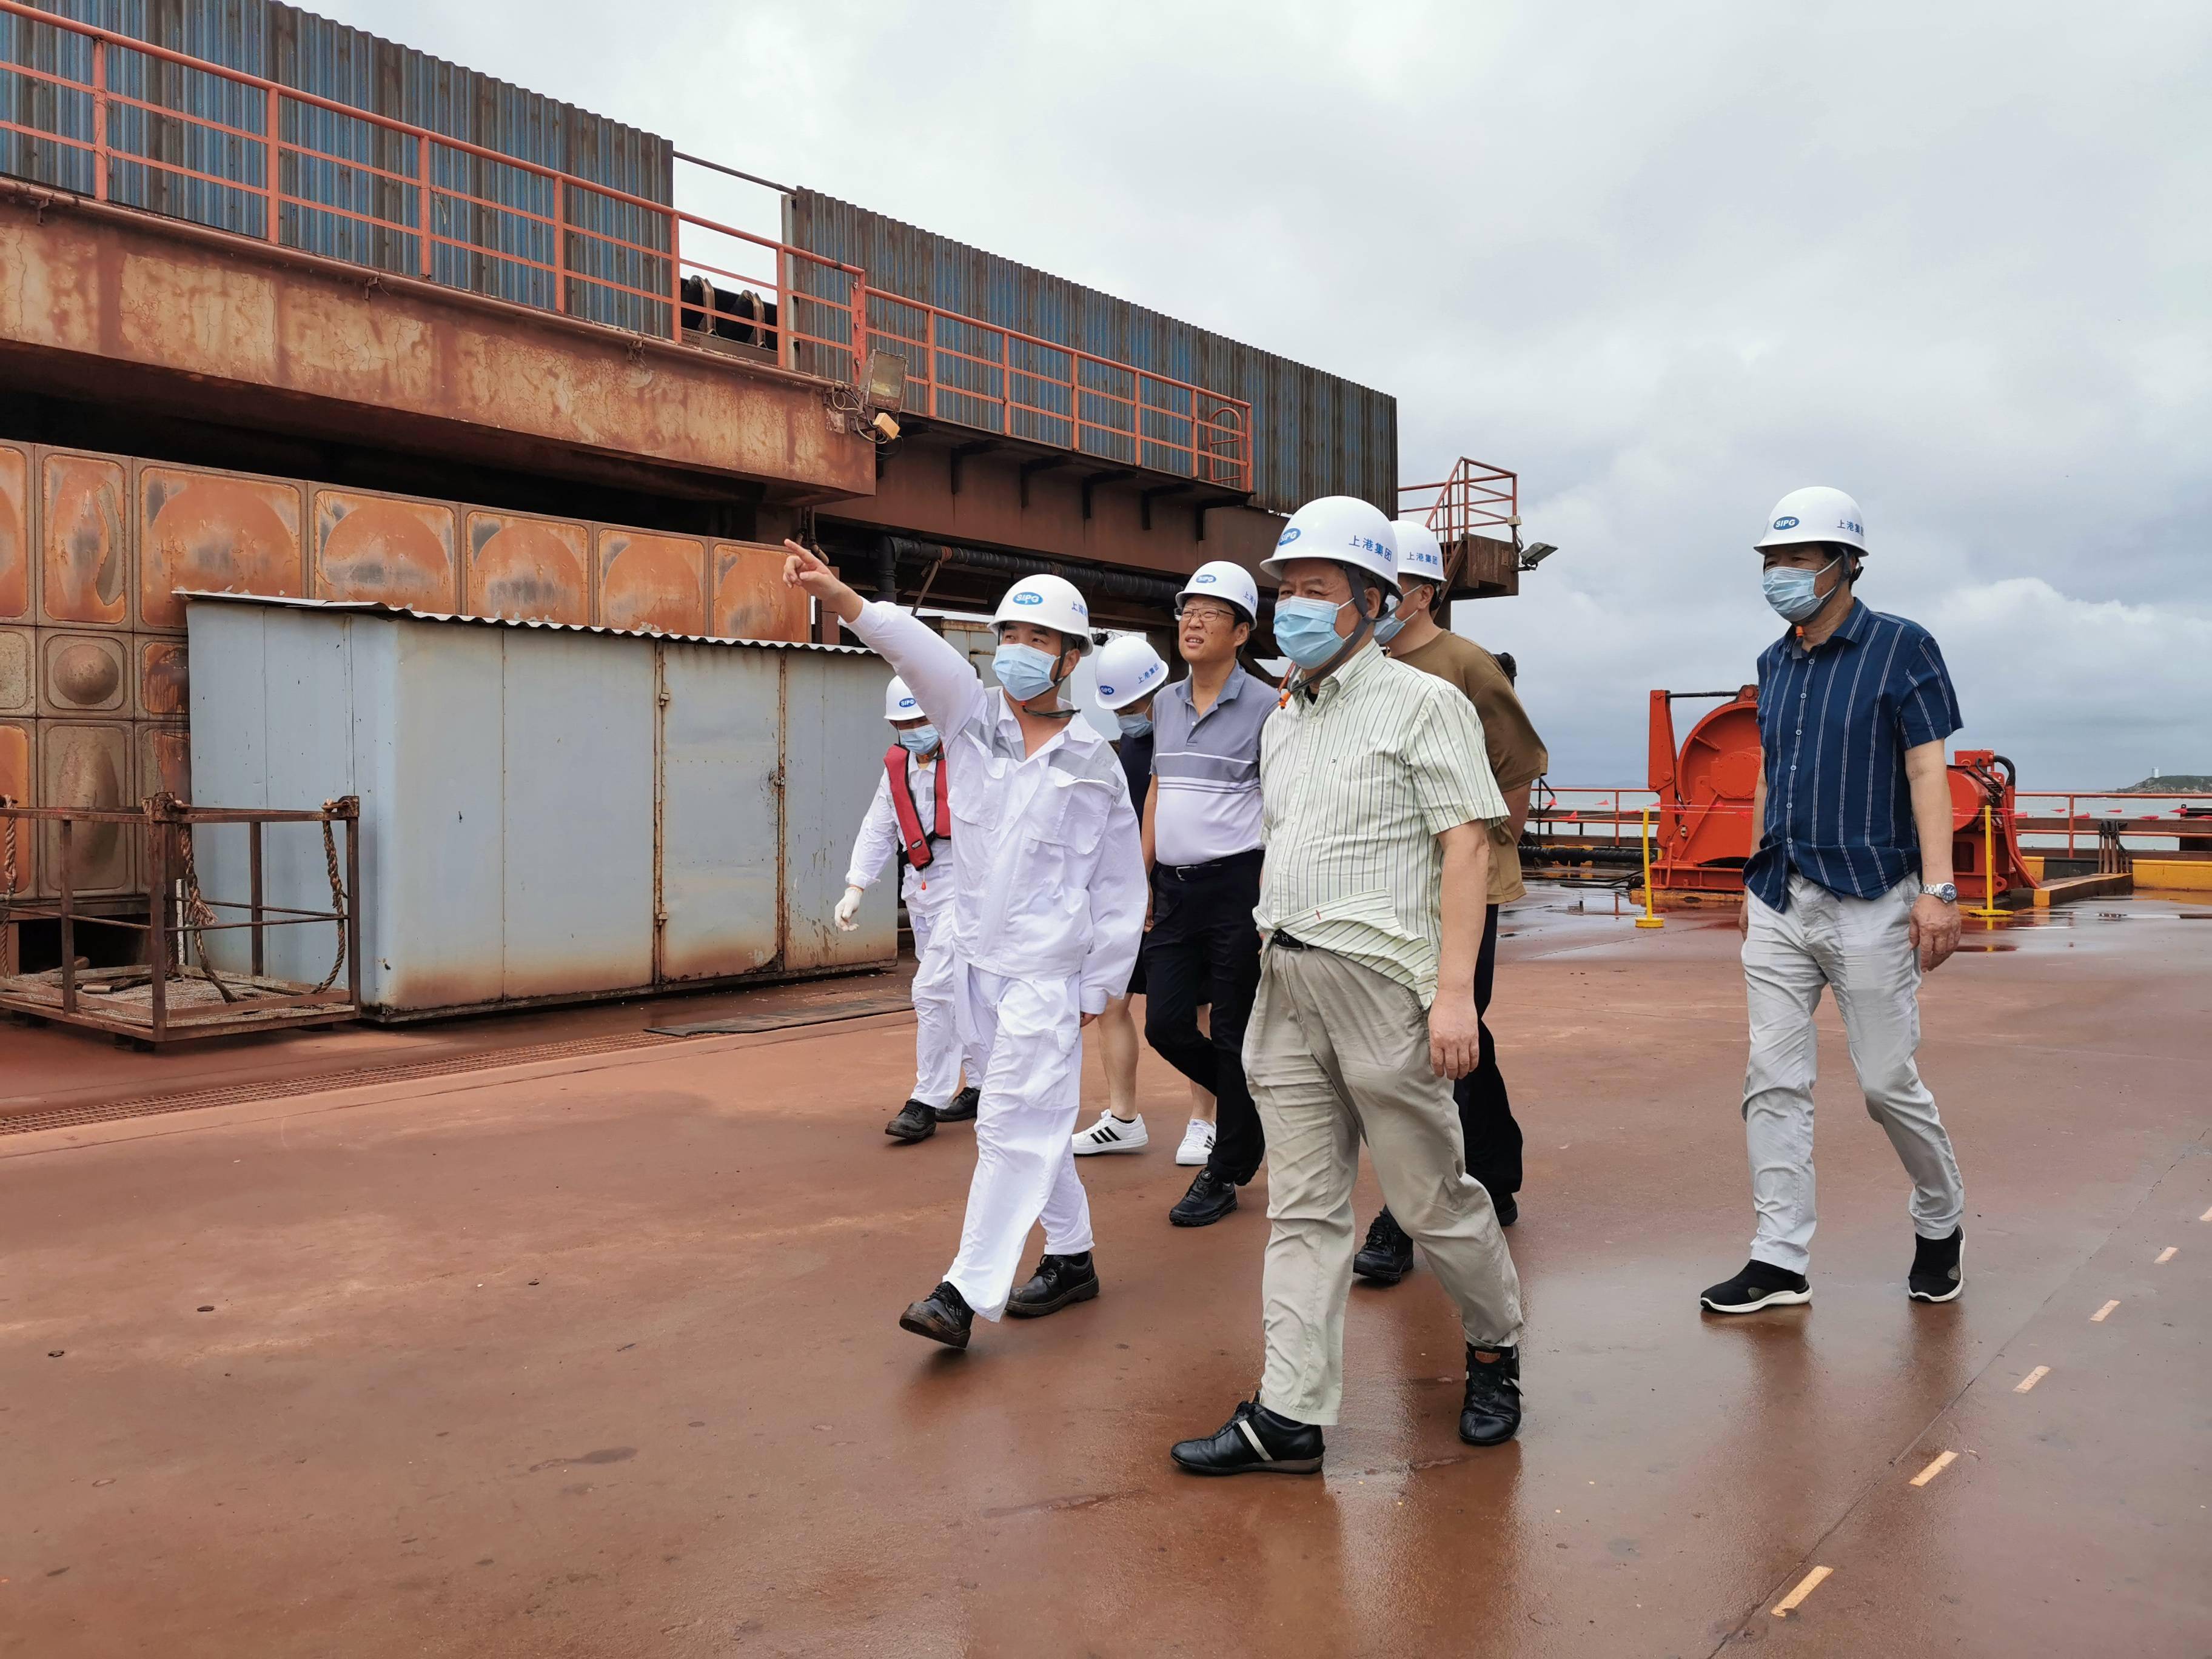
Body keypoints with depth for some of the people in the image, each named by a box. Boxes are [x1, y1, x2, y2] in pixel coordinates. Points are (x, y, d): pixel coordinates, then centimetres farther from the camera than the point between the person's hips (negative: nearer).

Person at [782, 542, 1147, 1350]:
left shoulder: (1095, 764, -3)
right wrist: (841, 599, -33)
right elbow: (921, 652, -17)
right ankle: (1072, 1256, 30)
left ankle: (967, 1291, -3)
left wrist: (1099, 986, -1)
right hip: (976, 958, 5)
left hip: (1046, 972, -4)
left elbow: (1122, 884, 1)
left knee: (1013, 1121, -7)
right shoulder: (973, 719, 3)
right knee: (1035, 1118, 15)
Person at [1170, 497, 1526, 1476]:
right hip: (1284, 989, 7)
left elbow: (1468, 846, -10)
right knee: (1301, 1207, 7)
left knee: (1430, 1195, 5)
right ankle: (1290, 1413, 12)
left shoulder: (1421, 704, -4)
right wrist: (1271, 972, 13)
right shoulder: (1283, 718, 17)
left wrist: (1455, 991, -18)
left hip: (1378, 982, -6)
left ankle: (1495, 1346, 31)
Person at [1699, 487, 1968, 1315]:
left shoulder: (1901, 647, -4)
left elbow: (1927, 772, -9)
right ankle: (1780, 1261, 8)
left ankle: (1940, 1226, 29)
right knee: (1773, 1082, 2)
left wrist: (1938, 889, -15)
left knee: (1888, 1083, 3)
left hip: (1869, 901, -5)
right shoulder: (1774, 663, 13)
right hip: (1779, 906, 5)